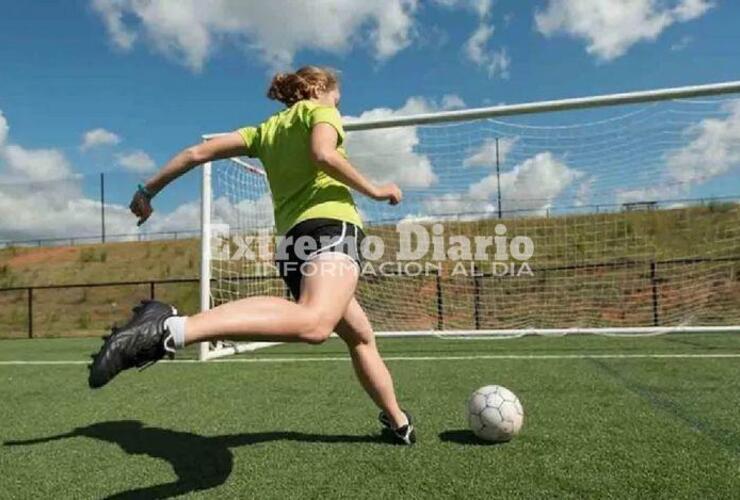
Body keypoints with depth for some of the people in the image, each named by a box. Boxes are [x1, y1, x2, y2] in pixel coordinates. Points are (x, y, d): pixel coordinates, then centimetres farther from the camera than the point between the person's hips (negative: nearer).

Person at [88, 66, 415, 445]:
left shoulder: (266, 130, 29)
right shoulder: (319, 110, 13)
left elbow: (199, 152, 21)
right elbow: (323, 154, -11)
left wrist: (148, 191, 27)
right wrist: (375, 191, 1)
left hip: (295, 238, 8)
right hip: (330, 224, -8)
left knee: (361, 336, 22)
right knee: (315, 322, -36)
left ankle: (398, 423, 32)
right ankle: (170, 328, -48)